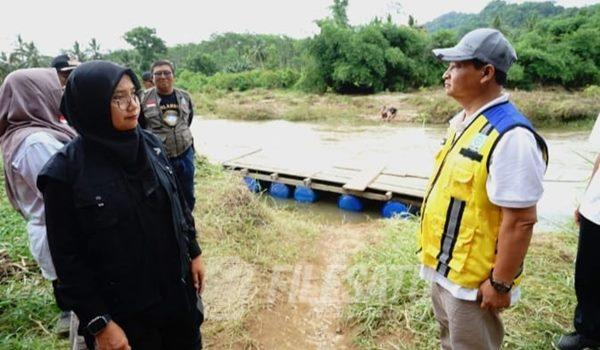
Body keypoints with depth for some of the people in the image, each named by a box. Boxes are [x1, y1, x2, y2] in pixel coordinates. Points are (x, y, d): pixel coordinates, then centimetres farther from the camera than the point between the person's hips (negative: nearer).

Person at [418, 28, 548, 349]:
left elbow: (520, 221, -24)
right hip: (443, 264, 8)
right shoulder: (461, 121, 4)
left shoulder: (510, 136, -25)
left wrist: (500, 284, -17)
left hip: (471, 277, -8)